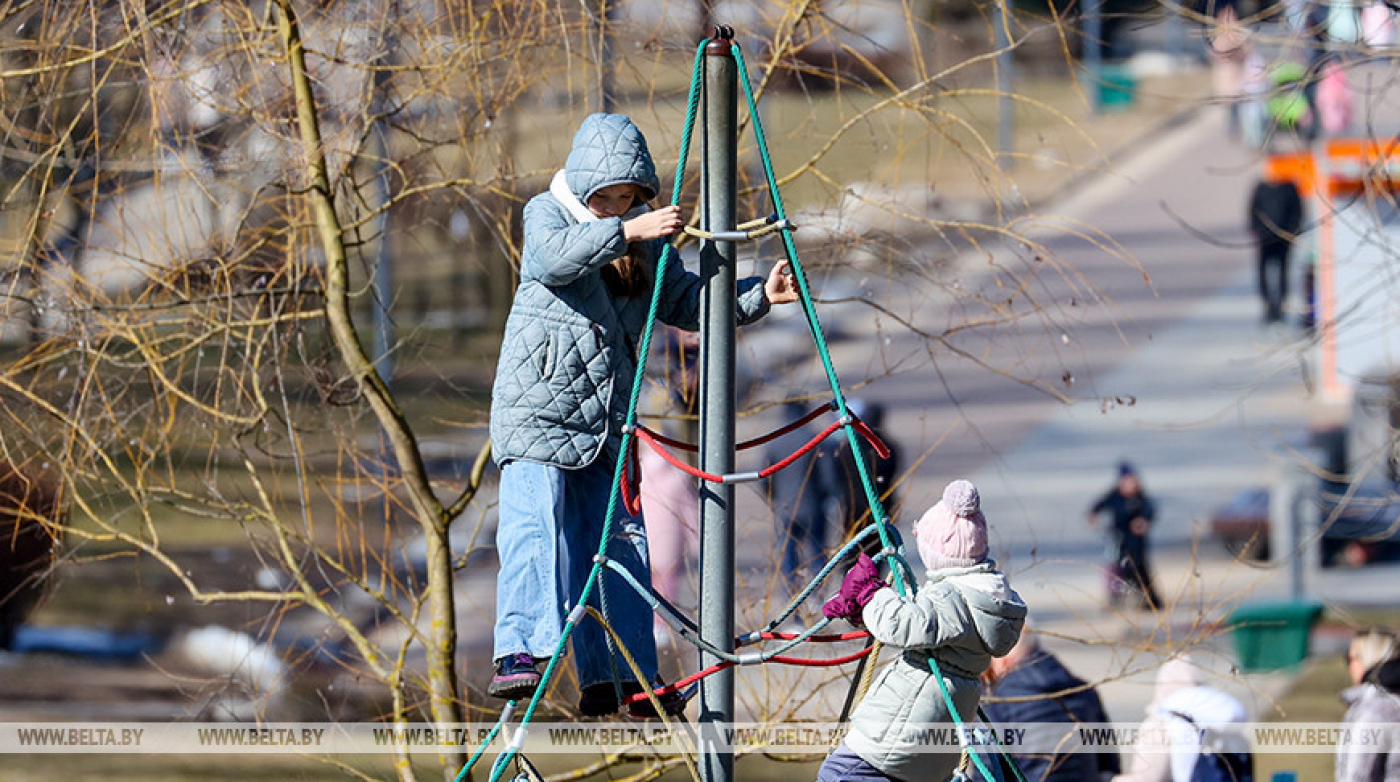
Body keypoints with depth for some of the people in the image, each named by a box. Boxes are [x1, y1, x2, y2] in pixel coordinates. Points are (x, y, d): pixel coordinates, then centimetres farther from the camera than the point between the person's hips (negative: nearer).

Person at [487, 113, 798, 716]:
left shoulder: (645, 242, 13)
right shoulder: (546, 213, -2)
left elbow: (686, 302, 18)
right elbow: (553, 257, -24)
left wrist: (757, 296, 3)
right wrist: (625, 233, -35)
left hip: (606, 418, 6)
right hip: (537, 410, -6)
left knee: (618, 541, 5)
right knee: (536, 529, -19)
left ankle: (624, 678, 10)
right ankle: (518, 654, -28)